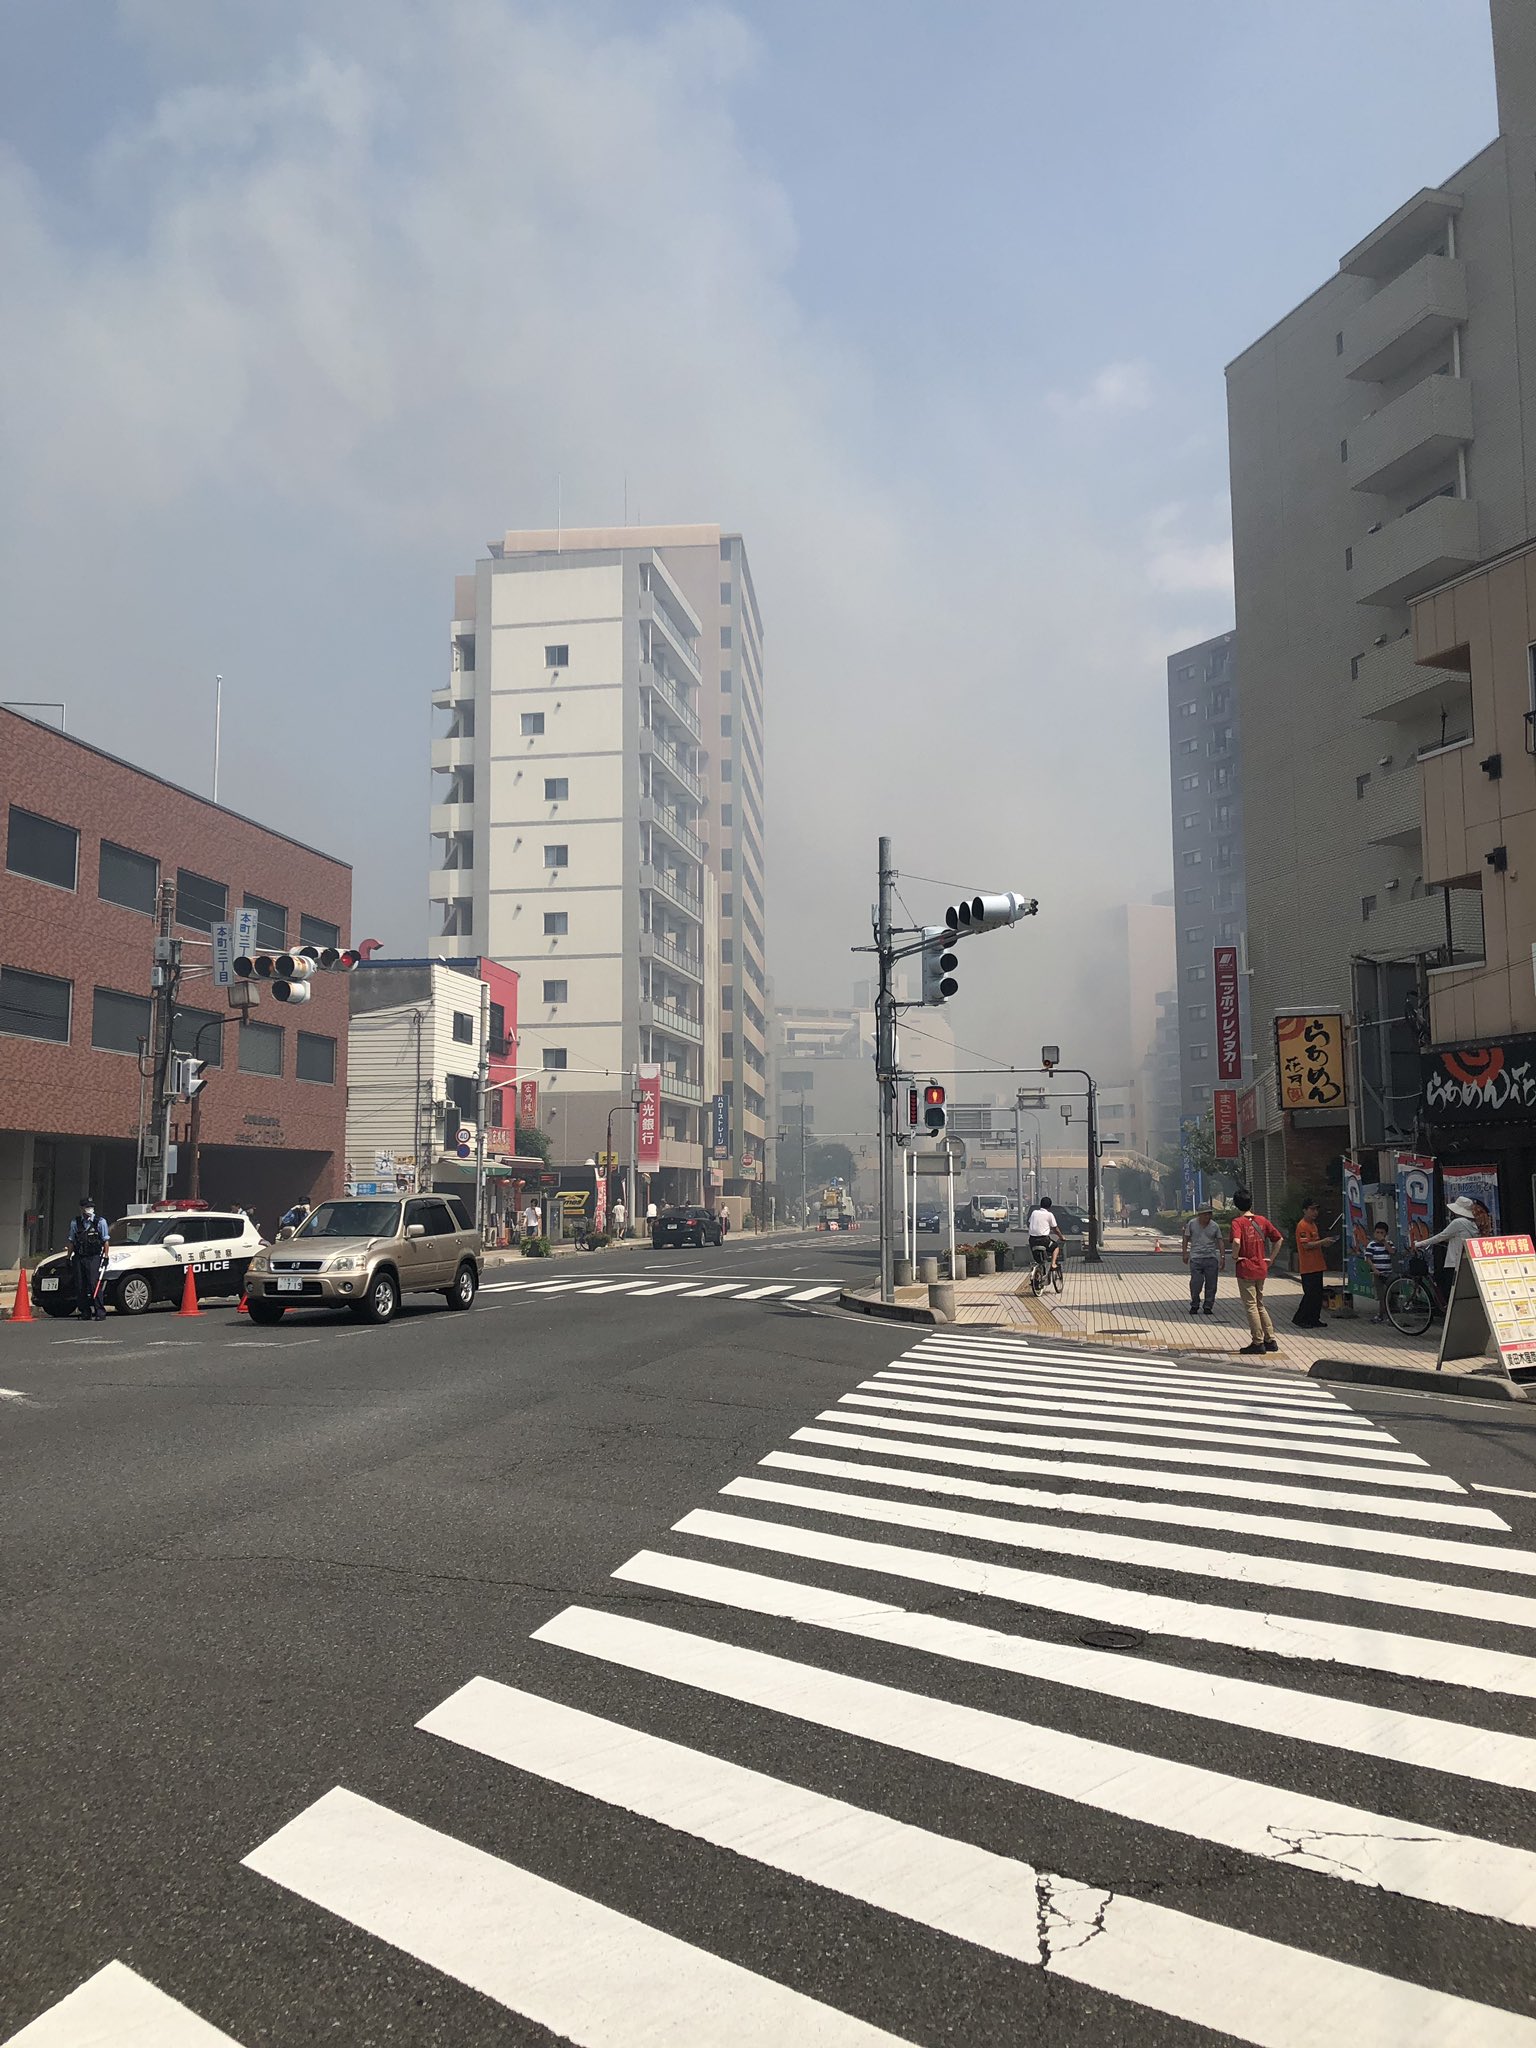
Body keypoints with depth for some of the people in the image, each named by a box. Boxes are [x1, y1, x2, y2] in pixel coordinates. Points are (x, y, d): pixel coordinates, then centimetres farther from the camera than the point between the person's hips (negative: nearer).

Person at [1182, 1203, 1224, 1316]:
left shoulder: (1215, 1226, 3)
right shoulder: (1191, 1224, 1)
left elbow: (1220, 1242, 7)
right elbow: (1186, 1239, 9)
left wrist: (1223, 1257, 1)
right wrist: (1185, 1254, 6)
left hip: (1211, 1258, 2)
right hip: (1196, 1258, -1)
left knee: (1211, 1284, 1)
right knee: (1196, 1284, -6)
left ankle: (1208, 1307, 13)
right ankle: (1194, 1306, 12)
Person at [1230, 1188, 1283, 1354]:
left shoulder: (1237, 1222, -12)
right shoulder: (1262, 1220, 5)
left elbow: (1236, 1241, -30)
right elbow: (1279, 1239, 9)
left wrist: (1235, 1255, -12)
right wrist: (1270, 1259, 12)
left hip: (1246, 1269, -6)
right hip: (1262, 1269, 6)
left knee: (1251, 1306, 2)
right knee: (1260, 1304, 18)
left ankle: (1258, 1342, 4)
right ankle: (1270, 1340, 17)